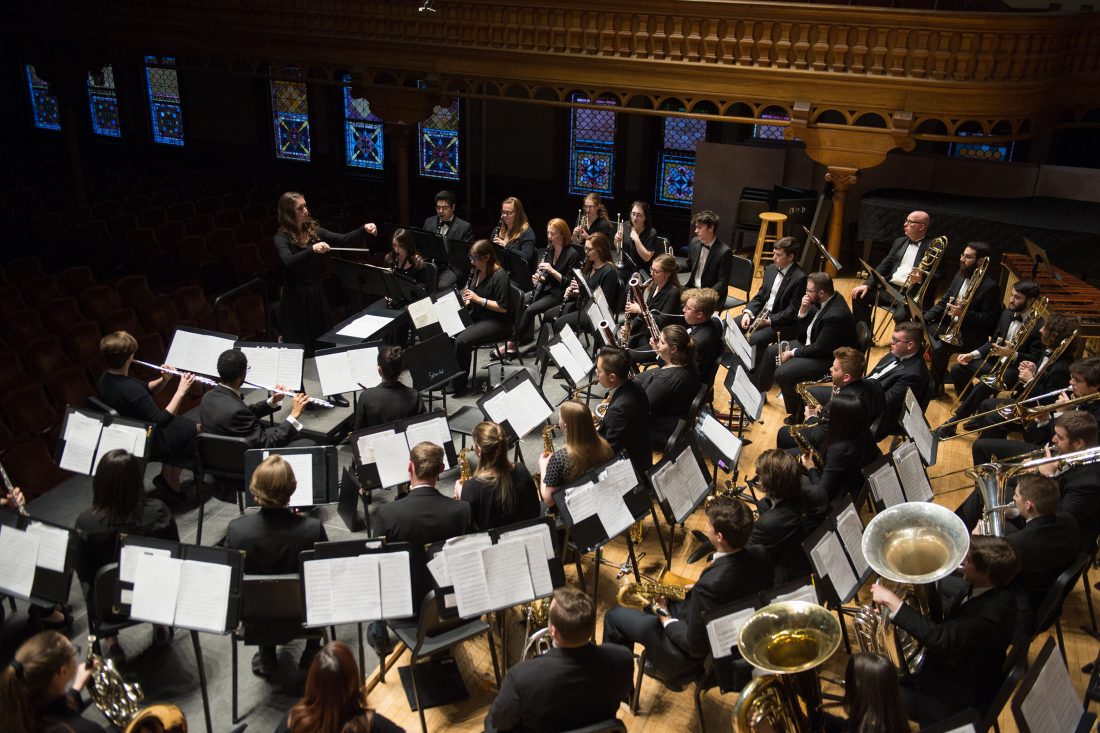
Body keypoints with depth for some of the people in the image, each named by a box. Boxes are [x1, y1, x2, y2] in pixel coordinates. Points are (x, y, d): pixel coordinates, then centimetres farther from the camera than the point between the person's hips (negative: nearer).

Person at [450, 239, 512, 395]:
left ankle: (460, 382, -10)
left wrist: (479, 299, -23)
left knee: (462, 341, -27)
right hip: (475, 317, 8)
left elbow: (503, 308, -20)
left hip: (496, 322, -8)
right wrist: (467, 300, 0)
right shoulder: (477, 272, 8)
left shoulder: (499, 276, -17)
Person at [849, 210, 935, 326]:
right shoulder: (899, 242, 18)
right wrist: (867, 284, 1)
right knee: (860, 296, -9)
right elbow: (885, 265, 14)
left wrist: (922, 278, -29)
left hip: (911, 294, -6)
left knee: (901, 315, -35)